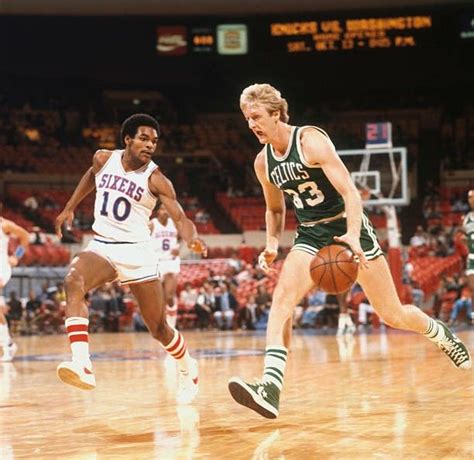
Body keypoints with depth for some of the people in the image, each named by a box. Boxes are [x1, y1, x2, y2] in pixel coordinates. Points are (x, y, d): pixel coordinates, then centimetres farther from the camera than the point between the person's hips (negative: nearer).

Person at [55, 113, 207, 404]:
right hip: (102, 246, 2)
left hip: (137, 252, -2)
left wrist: (192, 239, -40)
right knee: (74, 282, -32)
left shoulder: (155, 179, -11)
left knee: (159, 328, 4)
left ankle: (188, 369, 37)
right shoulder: (104, 159, 0)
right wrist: (69, 208, 25)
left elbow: (180, 218, -19)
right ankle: (82, 366, -44)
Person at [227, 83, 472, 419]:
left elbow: (350, 192, -22)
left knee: (393, 315, 2)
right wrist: (272, 244, 1)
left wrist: (352, 236, -37)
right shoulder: (263, 162, 2)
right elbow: (275, 209, 19)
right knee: (282, 295, -23)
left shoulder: (310, 140, -16)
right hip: (310, 236, 5)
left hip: (348, 228, -4)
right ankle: (271, 390, -33)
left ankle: (443, 335, 35)